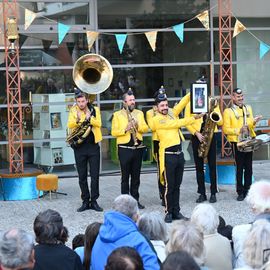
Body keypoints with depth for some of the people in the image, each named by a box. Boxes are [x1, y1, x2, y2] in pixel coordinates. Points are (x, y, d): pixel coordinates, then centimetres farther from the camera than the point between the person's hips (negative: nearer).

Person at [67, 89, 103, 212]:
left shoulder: (94, 110, 4)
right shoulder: (73, 111, 3)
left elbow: (98, 123, -12)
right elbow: (69, 125, -14)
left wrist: (89, 118, -29)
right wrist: (77, 120, -33)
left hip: (93, 146, 0)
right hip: (79, 147, 0)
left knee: (95, 175, 1)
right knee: (82, 176, 5)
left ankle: (94, 201, 8)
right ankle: (85, 201, 13)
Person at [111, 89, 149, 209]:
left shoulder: (139, 113, 12)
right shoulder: (117, 115, 0)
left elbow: (146, 128, 6)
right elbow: (114, 132, -5)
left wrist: (138, 126, -13)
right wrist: (125, 129, -19)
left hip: (138, 148, 4)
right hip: (124, 149, -4)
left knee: (136, 176, 8)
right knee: (125, 176, 0)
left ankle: (135, 200, 15)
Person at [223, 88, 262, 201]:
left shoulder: (248, 108, 12)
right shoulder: (228, 111, -6)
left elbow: (250, 125, 16)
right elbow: (226, 129, -10)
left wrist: (254, 122, -6)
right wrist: (238, 130, -22)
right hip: (237, 143, -5)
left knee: (249, 168, 8)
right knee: (239, 168, -1)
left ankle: (248, 190, 16)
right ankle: (240, 192, 7)